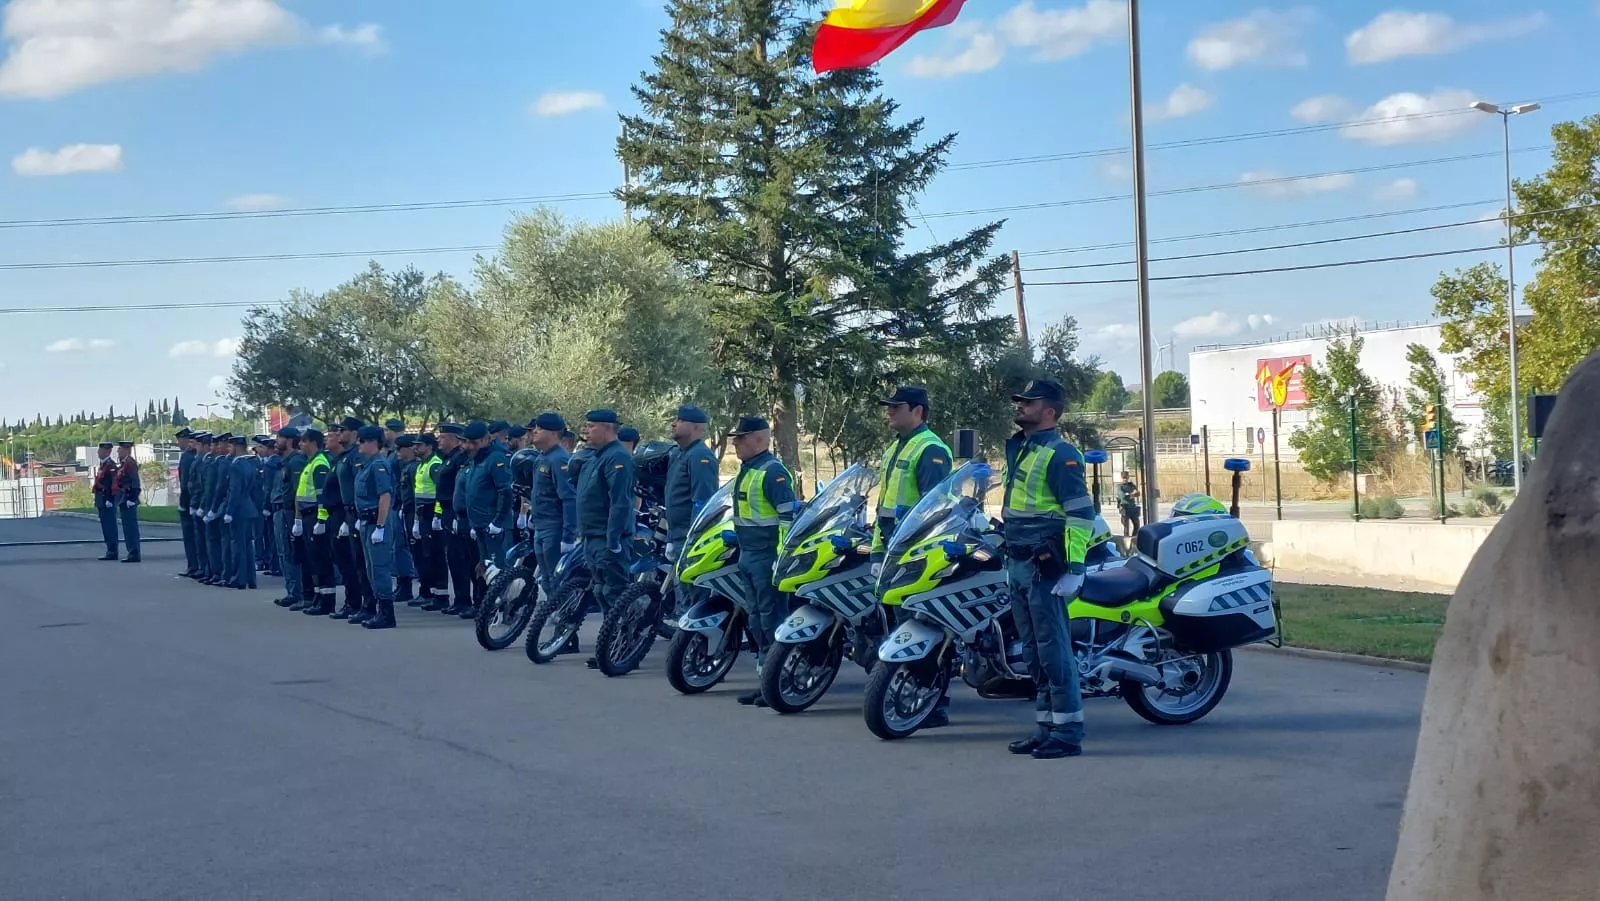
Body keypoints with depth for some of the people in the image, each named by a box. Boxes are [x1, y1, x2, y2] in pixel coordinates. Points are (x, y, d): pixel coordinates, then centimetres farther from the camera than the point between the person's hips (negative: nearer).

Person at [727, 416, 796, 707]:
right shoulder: (747, 470, 16)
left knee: (772, 617, -8)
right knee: (757, 617, 13)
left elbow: (788, 514, -21)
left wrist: (782, 555, -25)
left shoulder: (772, 471, -15)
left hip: (767, 556, -10)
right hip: (748, 555, 10)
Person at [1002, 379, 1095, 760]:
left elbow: (1081, 512, -17)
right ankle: (1045, 727, 19)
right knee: (1034, 652, 13)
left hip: (1045, 566, -10)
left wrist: (1075, 568, -23)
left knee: (1054, 649, -8)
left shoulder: (1060, 454, -11)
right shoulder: (1018, 448, 17)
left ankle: (1068, 732, -4)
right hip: (1018, 564, 10)